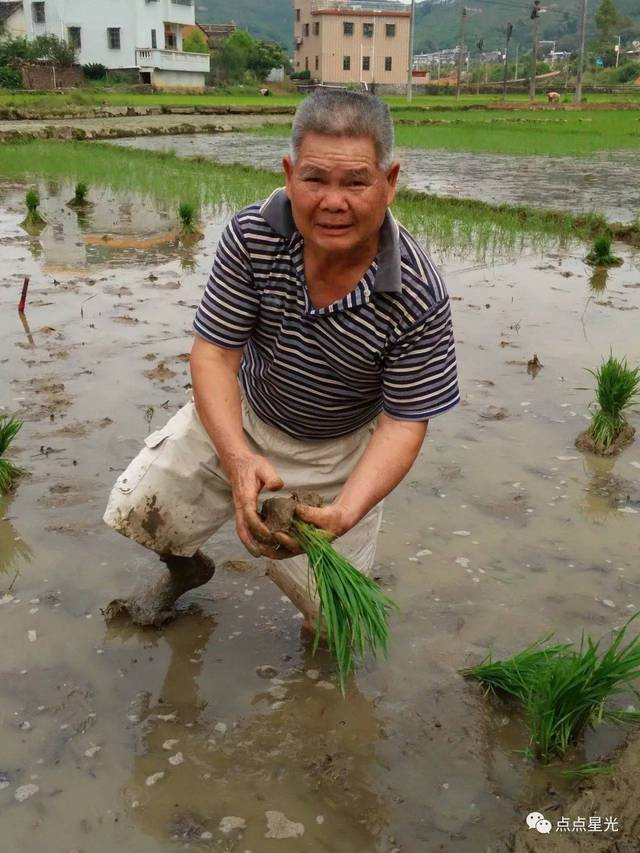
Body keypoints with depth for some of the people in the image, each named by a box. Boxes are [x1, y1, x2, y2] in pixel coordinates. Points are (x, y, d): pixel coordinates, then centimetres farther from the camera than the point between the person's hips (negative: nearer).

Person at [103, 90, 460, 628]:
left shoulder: (420, 298, -31)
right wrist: (239, 461, -37)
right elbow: (214, 354, -20)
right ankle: (187, 567, 41)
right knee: (138, 509, 4)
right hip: (238, 417, 2)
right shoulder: (252, 235, -25)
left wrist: (344, 513, -40)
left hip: (339, 449, -2)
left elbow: (403, 422, -24)